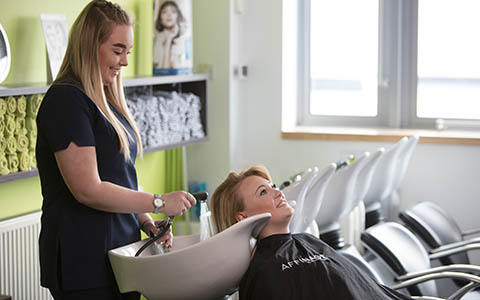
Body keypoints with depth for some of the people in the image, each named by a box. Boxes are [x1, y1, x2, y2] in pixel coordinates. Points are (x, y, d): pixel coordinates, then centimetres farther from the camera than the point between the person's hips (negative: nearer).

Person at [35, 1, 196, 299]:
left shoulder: (107, 101, 16)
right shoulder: (66, 100, -14)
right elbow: (88, 190, -20)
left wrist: (146, 223, 6)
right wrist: (160, 203, -14)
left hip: (121, 252, 9)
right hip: (85, 263, -9)